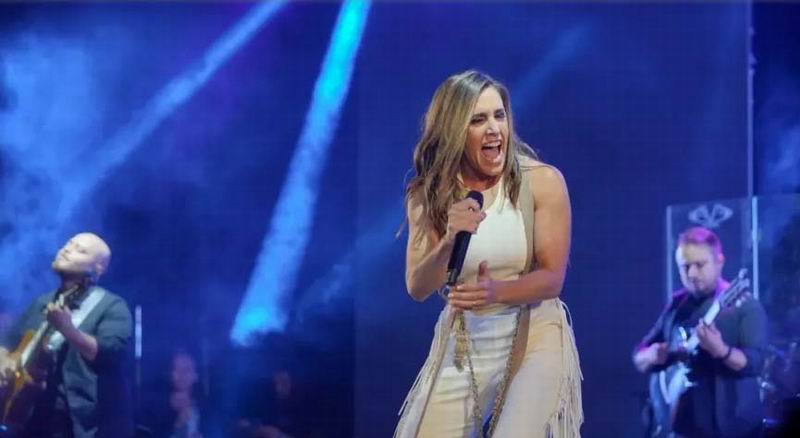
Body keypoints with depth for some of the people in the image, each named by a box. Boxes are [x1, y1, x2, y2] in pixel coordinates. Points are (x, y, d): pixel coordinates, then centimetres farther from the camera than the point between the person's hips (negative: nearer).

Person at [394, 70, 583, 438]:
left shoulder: (542, 182, -8)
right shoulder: (427, 196, 0)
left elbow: (552, 279, -9)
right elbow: (417, 289, -4)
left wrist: (496, 291, -28)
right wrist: (449, 241, -23)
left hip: (534, 338, -3)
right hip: (461, 345, 3)